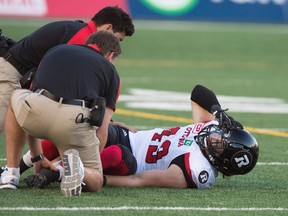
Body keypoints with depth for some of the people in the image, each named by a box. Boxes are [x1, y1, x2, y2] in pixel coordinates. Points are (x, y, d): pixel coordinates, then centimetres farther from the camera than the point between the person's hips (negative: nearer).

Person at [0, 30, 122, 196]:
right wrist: (91, 162, 31)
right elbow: (102, 131, 17)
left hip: (37, 112, 1)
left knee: (16, 97, 38)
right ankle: (77, 168, -14)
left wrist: (37, 157, 45)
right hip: (76, 120, -1)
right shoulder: (110, 71, 25)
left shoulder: (55, 51, 33)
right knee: (94, 183, 23)